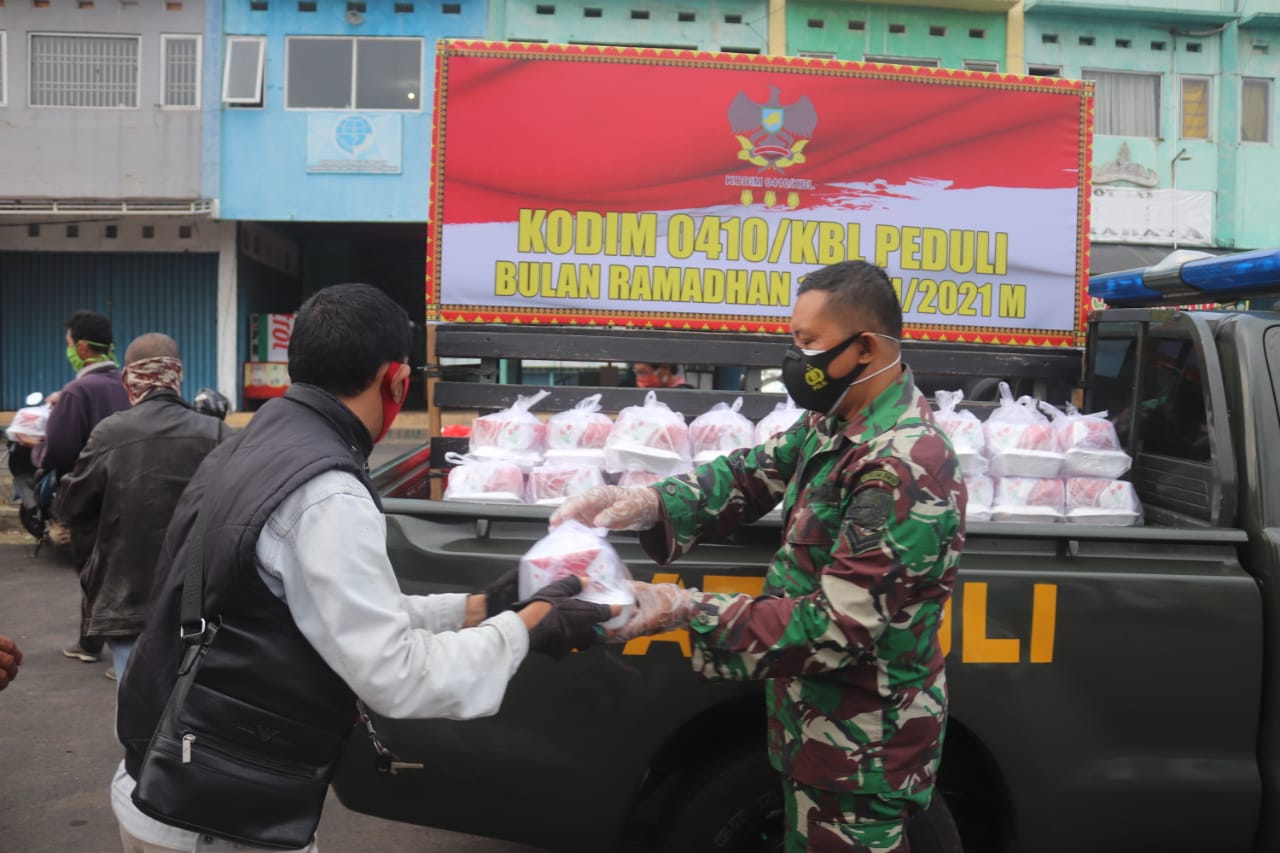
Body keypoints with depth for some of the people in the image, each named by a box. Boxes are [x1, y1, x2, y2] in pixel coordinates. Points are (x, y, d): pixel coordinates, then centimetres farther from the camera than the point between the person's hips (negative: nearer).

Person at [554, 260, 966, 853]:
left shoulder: (905, 471, -30)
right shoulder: (838, 419, -2)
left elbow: (835, 628, -31)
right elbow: (757, 472, 4)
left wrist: (689, 613, -29)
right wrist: (651, 503, -13)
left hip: (863, 748, -8)